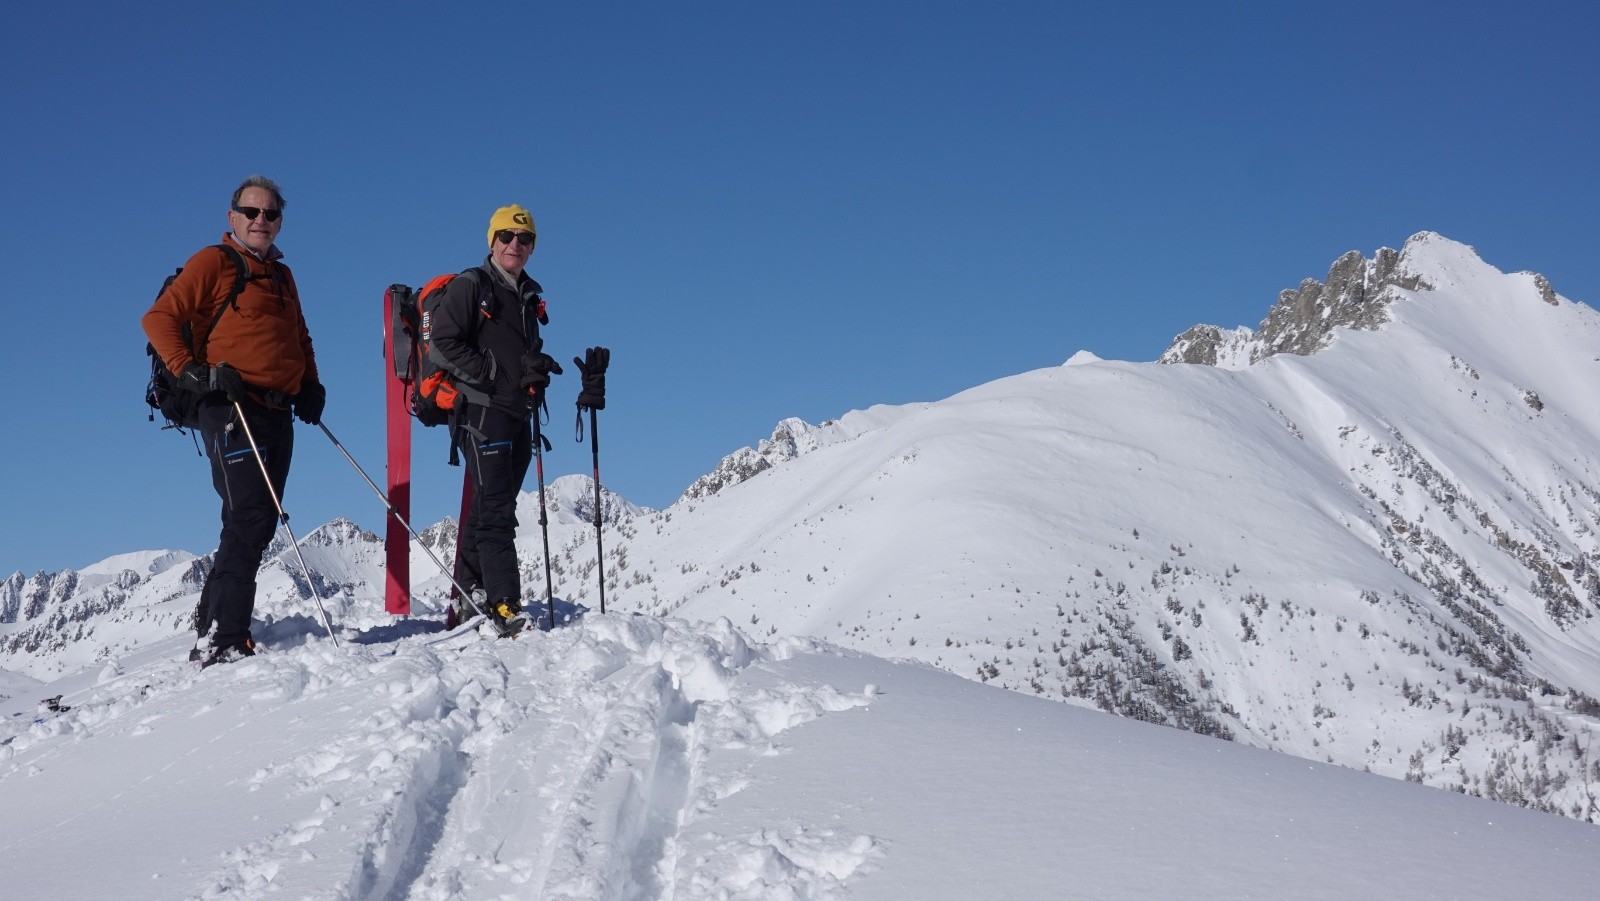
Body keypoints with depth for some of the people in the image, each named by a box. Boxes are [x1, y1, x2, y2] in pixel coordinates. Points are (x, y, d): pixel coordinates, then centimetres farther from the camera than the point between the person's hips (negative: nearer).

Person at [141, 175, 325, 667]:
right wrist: (191, 372, -18)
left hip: (278, 413, 8)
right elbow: (159, 318, -6)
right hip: (233, 409, -8)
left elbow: (299, 338, 35)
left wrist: (310, 385, 18)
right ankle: (221, 640, -17)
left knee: (259, 524, 7)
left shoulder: (282, 275, 23)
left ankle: (214, 620, 15)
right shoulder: (214, 262, 2)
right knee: (248, 521, -17)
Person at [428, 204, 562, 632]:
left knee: (488, 508, 13)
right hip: (482, 410, -8)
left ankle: (468, 597, 21)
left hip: (518, 414, 8)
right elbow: (442, 344, -11)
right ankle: (505, 606, -18)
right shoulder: (470, 287, -4)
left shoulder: (529, 294, 18)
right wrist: (494, 375, -16)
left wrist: (537, 365, 3)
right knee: (496, 510, -13)